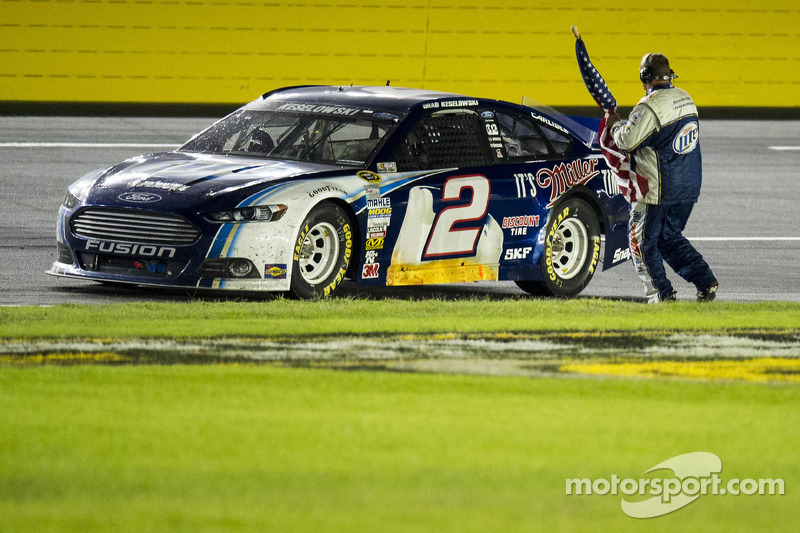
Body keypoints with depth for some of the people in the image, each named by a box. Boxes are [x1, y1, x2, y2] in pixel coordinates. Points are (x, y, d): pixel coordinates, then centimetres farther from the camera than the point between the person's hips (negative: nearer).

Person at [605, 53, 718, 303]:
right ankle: (705, 281, 7)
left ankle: (662, 293, 7)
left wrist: (615, 124, -1)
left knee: (643, 240, 7)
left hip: (658, 188, -8)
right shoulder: (685, 98, 9)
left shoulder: (651, 106, -19)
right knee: (670, 238, 20)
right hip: (688, 187, 8)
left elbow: (627, 140, -22)